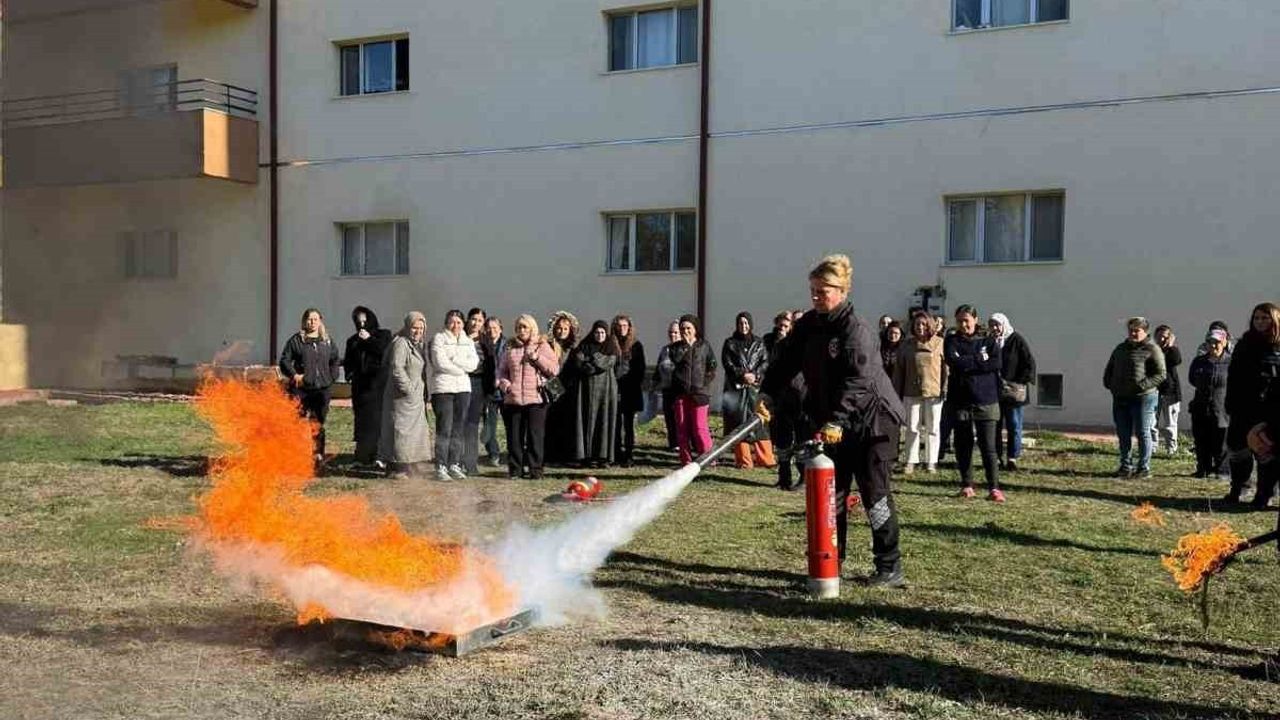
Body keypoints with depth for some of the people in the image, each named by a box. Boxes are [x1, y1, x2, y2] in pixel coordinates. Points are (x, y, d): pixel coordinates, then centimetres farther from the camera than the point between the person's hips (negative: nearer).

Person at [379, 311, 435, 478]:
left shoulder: (419, 345, 16)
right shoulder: (400, 343, -12)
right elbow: (396, 369, -22)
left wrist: (424, 395, 16)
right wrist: (408, 389, -21)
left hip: (417, 397, 9)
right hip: (402, 396, -9)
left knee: (415, 430, 13)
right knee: (401, 429, -7)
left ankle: (409, 465, 21)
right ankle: (396, 468, -3)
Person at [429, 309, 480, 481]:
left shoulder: (468, 341, 17)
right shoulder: (439, 338, 2)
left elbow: (474, 363, 2)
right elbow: (440, 363, -11)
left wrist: (453, 359, -8)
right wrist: (462, 368, -5)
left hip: (463, 389, 5)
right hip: (443, 388, -5)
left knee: (458, 429, 5)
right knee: (444, 429, -9)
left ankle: (454, 464, 12)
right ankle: (441, 466, -5)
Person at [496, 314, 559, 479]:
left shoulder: (542, 346, 8)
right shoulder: (509, 348, 15)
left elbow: (554, 369, 2)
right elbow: (501, 370, 17)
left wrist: (537, 357, -8)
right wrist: (505, 384, -2)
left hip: (536, 398, -2)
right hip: (512, 399, 2)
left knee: (535, 436, -3)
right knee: (514, 436, 4)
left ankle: (534, 469, 4)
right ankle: (514, 469, 12)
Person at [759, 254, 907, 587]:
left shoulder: (856, 328, -19)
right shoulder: (808, 325, 4)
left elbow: (857, 380, -29)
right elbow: (785, 361, 2)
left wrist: (836, 421, -38)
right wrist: (766, 395, -14)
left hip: (872, 419, -7)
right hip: (835, 424, 7)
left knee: (875, 493, -3)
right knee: (832, 492, 8)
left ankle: (890, 568, 7)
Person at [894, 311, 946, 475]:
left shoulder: (940, 343, -1)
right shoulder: (907, 344, 7)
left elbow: (946, 368, -2)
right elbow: (899, 369, 8)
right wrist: (897, 393, 5)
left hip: (934, 392, -2)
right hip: (911, 392, 2)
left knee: (932, 428, 7)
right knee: (912, 428, 5)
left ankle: (931, 462, 15)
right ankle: (910, 461, 12)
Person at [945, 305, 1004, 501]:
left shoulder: (988, 341, 9)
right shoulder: (951, 341, 9)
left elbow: (998, 362, -8)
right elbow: (953, 361, -10)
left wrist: (967, 363, -9)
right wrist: (980, 361, -9)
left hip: (986, 400, -1)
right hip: (960, 401, 1)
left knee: (988, 446, -5)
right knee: (963, 446, 6)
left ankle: (994, 488, -4)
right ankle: (967, 485, 16)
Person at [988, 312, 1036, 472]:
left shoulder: (1017, 340, -5)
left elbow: (1030, 363, -7)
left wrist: (1020, 383, -13)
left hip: (1013, 392, -4)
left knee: (1014, 426, 1)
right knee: (995, 426, 6)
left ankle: (1012, 459, 7)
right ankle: (997, 457, 13)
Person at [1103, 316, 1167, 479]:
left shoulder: (1152, 350, -4)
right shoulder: (1121, 348, 16)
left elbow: (1160, 375, -10)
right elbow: (1109, 369, 27)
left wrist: (1142, 385, -20)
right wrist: (1108, 383, 11)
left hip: (1142, 397, -6)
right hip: (1120, 398, 6)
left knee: (1143, 433, -1)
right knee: (1123, 434, 10)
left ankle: (1144, 467, 5)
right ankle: (1126, 466, 19)